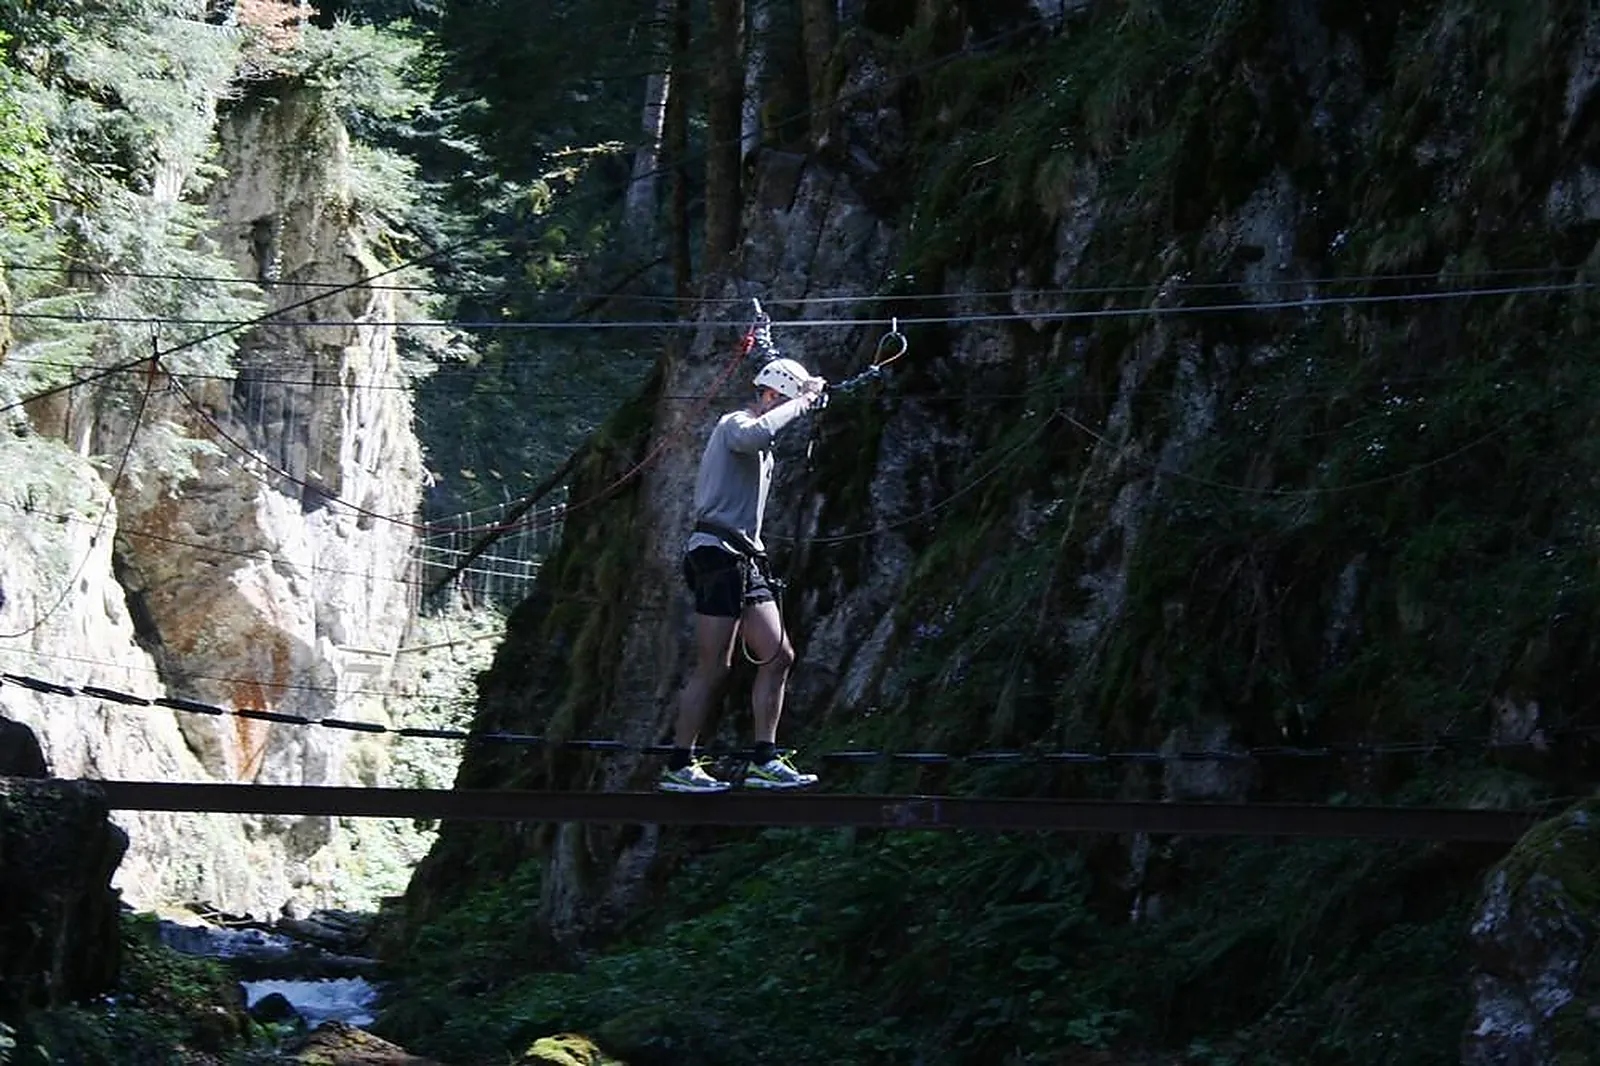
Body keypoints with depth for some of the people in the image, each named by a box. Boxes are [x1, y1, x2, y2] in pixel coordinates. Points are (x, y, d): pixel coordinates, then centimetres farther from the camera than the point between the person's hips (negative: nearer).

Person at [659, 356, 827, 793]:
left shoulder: (762, 447, 24)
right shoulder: (735, 425, -8)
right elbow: (756, 433, -33)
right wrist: (802, 401, -22)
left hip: (745, 560, 10)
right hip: (719, 555, -10)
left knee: (778, 656, 6)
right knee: (713, 668, -9)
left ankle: (763, 762, 9)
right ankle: (678, 766, -4)